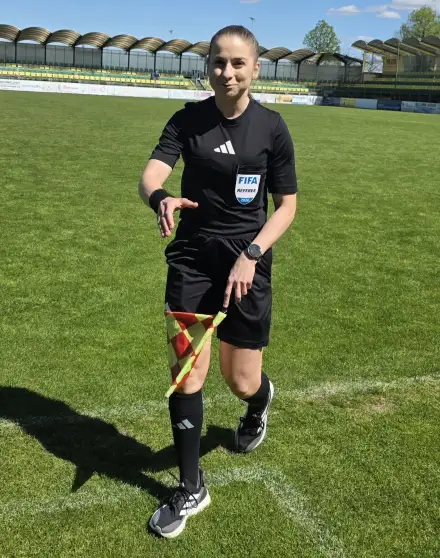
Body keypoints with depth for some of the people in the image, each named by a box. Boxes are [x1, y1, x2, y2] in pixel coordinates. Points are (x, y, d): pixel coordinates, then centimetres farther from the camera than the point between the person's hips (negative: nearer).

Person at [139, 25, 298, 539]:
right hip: (192, 257, 1)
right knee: (187, 375, -2)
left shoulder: (271, 127, -4)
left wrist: (252, 253, -15)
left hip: (247, 259, -1)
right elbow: (150, 174, -16)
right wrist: (160, 198, -40)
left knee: (242, 382, 6)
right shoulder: (188, 120, -2)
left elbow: (287, 205, -1)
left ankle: (259, 400, 48)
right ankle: (191, 489, 18)